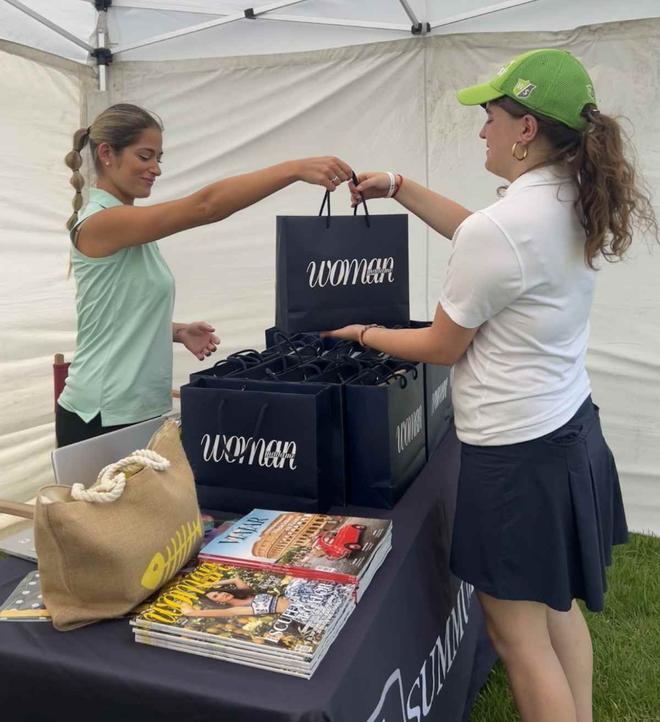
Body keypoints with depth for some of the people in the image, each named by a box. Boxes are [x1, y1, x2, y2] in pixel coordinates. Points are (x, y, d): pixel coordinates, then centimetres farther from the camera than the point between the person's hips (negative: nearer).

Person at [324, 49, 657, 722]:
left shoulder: (502, 227, -25)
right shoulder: (577, 202, 2)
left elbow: (441, 347, -13)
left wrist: (363, 334, 3)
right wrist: (399, 187, 15)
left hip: (515, 452, -9)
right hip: (569, 427, 10)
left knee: (518, 635, 10)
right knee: (557, 606, 26)